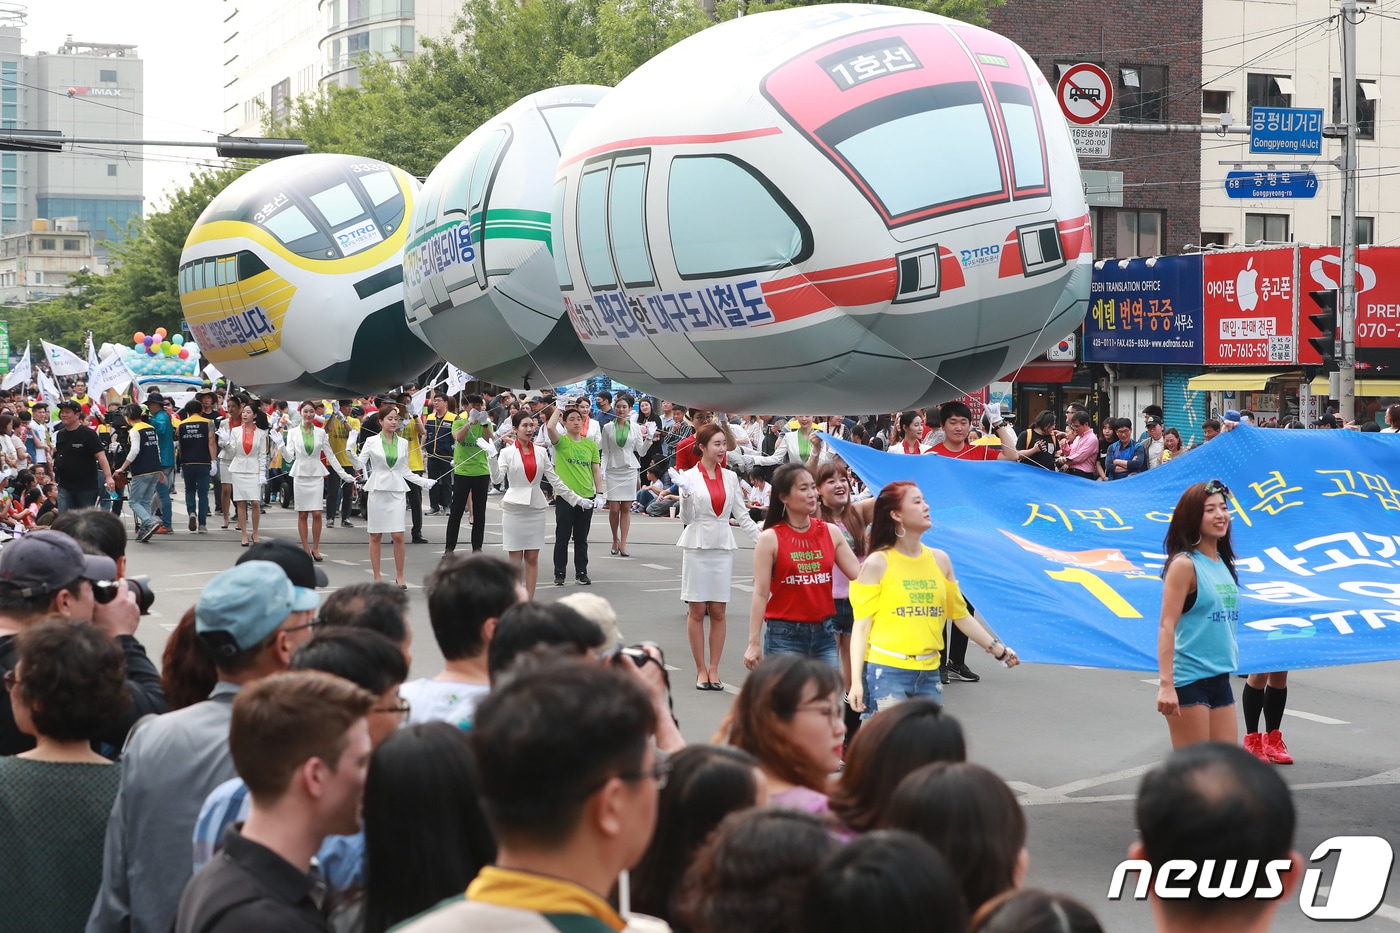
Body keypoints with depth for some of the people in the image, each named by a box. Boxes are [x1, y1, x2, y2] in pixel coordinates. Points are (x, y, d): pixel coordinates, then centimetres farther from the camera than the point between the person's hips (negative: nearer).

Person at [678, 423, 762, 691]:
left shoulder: (730, 477, 7)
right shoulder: (689, 477, -2)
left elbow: (741, 515, 8)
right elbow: (687, 518, -4)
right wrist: (685, 499, -24)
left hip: (723, 547, 3)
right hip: (697, 545, -3)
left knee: (718, 611, 3)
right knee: (697, 611, 0)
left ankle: (714, 669, 10)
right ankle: (701, 669, 8)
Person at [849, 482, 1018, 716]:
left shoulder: (940, 560, 9)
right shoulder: (878, 563, -5)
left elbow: (961, 615, 17)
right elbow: (862, 625, -6)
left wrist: (999, 650, 15)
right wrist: (856, 681, -12)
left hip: (928, 672, 5)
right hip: (886, 672, -5)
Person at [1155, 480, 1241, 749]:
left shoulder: (1224, 564, 12)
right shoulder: (1184, 565, -11)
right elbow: (1167, 626, -17)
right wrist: (1166, 684, -25)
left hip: (1220, 679, 8)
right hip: (1188, 681, -8)